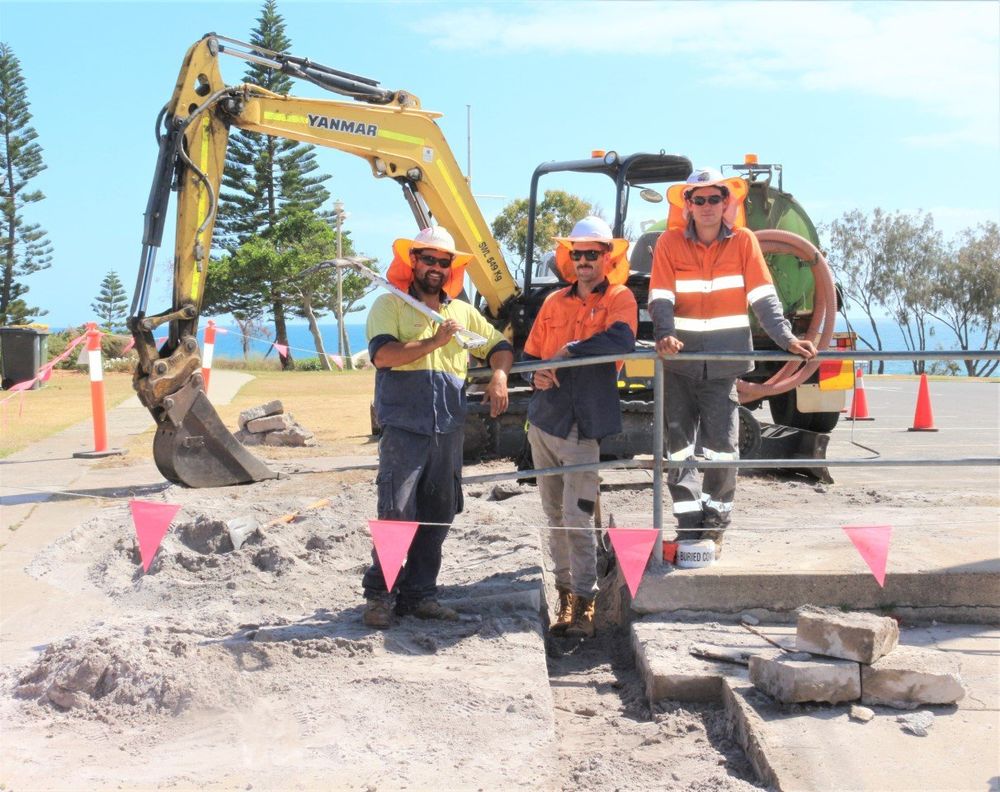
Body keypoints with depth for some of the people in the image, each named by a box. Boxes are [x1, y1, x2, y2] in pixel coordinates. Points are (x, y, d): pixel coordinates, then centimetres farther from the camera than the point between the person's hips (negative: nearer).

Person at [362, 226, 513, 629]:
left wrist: (499, 375, 5)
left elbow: (499, 346, 25)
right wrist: (435, 342, -15)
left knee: (438, 516, 7)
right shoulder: (390, 305, 3)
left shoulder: (463, 312, 20)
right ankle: (379, 594, 1)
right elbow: (382, 354, -12)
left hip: (448, 430, 6)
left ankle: (419, 594, 17)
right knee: (397, 513, -11)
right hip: (404, 428, -5)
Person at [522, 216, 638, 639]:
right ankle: (565, 592, 22)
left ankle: (584, 604, 0)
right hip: (544, 418, 6)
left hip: (584, 424, -5)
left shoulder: (619, 298, -2)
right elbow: (530, 354, 17)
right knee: (555, 515, 11)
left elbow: (621, 340, -22)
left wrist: (568, 351, -17)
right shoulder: (554, 302, 13)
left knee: (578, 519, -8)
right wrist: (537, 375, -5)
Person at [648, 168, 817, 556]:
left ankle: (715, 526, 15)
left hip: (723, 363, 0)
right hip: (680, 363, 0)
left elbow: (763, 296, -4)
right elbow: (661, 298, -8)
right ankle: (689, 525, 13)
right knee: (680, 444, 3)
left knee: (722, 447, 0)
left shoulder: (743, 241, 0)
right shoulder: (670, 243, -1)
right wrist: (664, 335, -27)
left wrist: (787, 338, -17)